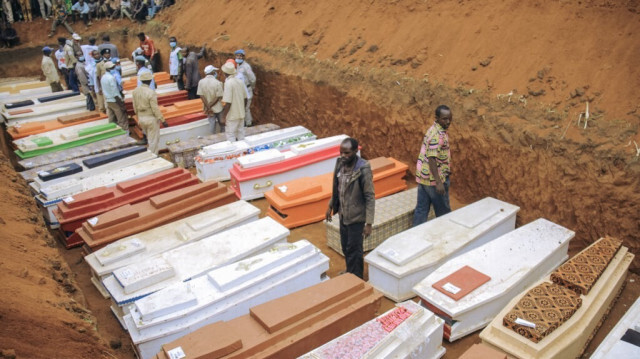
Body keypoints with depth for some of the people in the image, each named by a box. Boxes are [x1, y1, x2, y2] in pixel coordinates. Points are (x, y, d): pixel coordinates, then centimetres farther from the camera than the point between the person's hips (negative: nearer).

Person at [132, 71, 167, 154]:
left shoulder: (135, 91, -1)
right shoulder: (151, 92, -22)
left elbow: (135, 107, 7)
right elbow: (155, 109, -20)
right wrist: (163, 121, -13)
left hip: (141, 118, 7)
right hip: (151, 118, -7)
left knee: (149, 138, 22)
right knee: (153, 140, 5)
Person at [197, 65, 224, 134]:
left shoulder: (201, 82, -10)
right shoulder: (218, 83, -18)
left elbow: (201, 96, -11)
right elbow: (219, 97, -18)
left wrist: (208, 107, -10)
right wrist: (210, 106, -12)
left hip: (208, 108, 2)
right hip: (218, 108, -2)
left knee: (212, 123, 12)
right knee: (221, 123, 17)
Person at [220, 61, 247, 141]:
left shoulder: (228, 83, -18)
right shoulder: (240, 81, 3)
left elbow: (228, 103, -20)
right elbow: (245, 99, 10)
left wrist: (224, 117, -13)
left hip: (232, 116, -7)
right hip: (241, 114, 7)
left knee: (230, 136, 1)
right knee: (240, 134, 14)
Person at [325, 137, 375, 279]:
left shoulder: (363, 170, -25)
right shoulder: (340, 163, -4)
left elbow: (370, 198, -20)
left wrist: (369, 223, -20)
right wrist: (330, 206, 16)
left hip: (356, 217, -7)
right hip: (343, 214, 7)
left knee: (354, 250, 7)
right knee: (345, 247, 22)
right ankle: (349, 273, 43)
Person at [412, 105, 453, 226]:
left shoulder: (434, 129, 10)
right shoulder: (438, 135, -20)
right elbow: (432, 159, -26)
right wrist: (438, 182, -28)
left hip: (423, 176, 9)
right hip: (433, 178, -9)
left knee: (421, 209, 12)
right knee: (443, 211, 10)